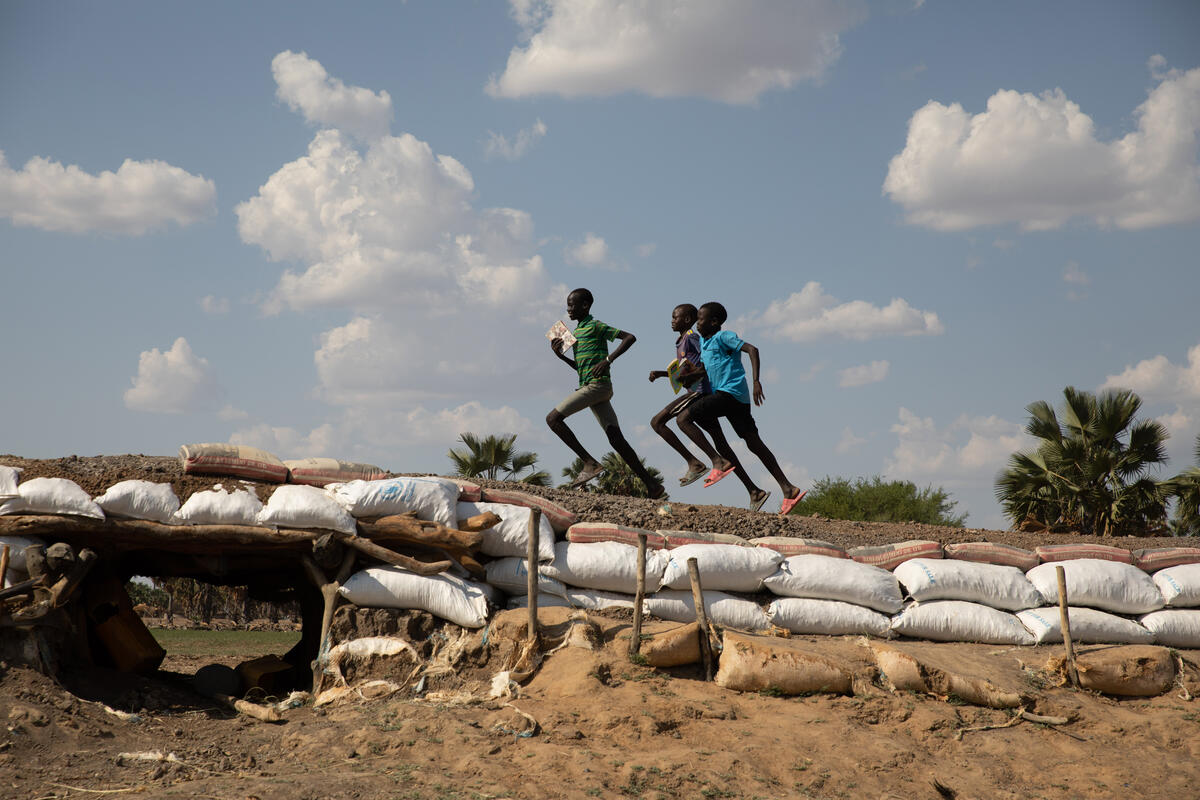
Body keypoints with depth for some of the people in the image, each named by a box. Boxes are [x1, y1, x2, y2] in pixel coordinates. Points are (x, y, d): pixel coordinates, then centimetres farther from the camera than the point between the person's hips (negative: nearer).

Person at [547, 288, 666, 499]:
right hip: (589, 386, 9)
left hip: (597, 384, -9)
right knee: (616, 439, 1)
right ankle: (652, 486, -3)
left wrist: (608, 360, -19)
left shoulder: (595, 327, -2)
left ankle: (589, 463, -17)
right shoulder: (577, 331, 25)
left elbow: (629, 337, -10)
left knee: (553, 418, -13)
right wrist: (560, 355, 16)